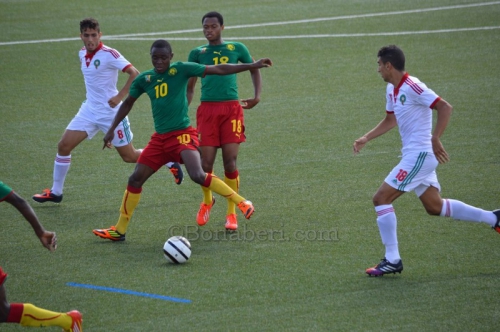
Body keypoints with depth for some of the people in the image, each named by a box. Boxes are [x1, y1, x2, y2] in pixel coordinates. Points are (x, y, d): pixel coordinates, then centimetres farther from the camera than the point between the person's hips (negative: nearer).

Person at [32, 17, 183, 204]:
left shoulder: (109, 54, -18)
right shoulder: (82, 54, 5)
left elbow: (134, 74, -23)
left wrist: (120, 96, -30)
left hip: (111, 112, -7)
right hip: (89, 110, 7)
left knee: (129, 157, 3)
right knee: (64, 146, -3)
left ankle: (171, 162, 26)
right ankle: (55, 192, 9)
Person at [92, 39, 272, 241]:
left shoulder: (181, 70, -7)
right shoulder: (143, 80, 4)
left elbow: (219, 70, -6)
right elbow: (127, 104, 21)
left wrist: (253, 65, -7)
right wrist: (112, 129, 17)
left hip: (182, 134, -5)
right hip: (159, 138, 5)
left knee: (197, 175, -26)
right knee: (135, 179, 3)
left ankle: (242, 203, -12)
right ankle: (119, 230, 14)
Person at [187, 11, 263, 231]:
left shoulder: (236, 48, 8)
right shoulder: (197, 53, 10)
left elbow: (254, 70, 21)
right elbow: (189, 86, 16)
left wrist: (257, 96, 6)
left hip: (231, 108, -1)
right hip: (207, 109, 1)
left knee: (230, 162, -5)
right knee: (206, 163, -3)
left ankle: (231, 213, 8)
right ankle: (207, 201, 27)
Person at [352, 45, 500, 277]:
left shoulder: (412, 87, -18)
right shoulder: (392, 90, 12)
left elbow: (445, 107, -22)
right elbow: (391, 120, 27)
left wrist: (435, 139, -30)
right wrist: (365, 139, 17)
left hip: (420, 155, -10)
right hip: (416, 155, 10)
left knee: (381, 198, -9)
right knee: (434, 206, 17)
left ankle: (392, 260, -5)